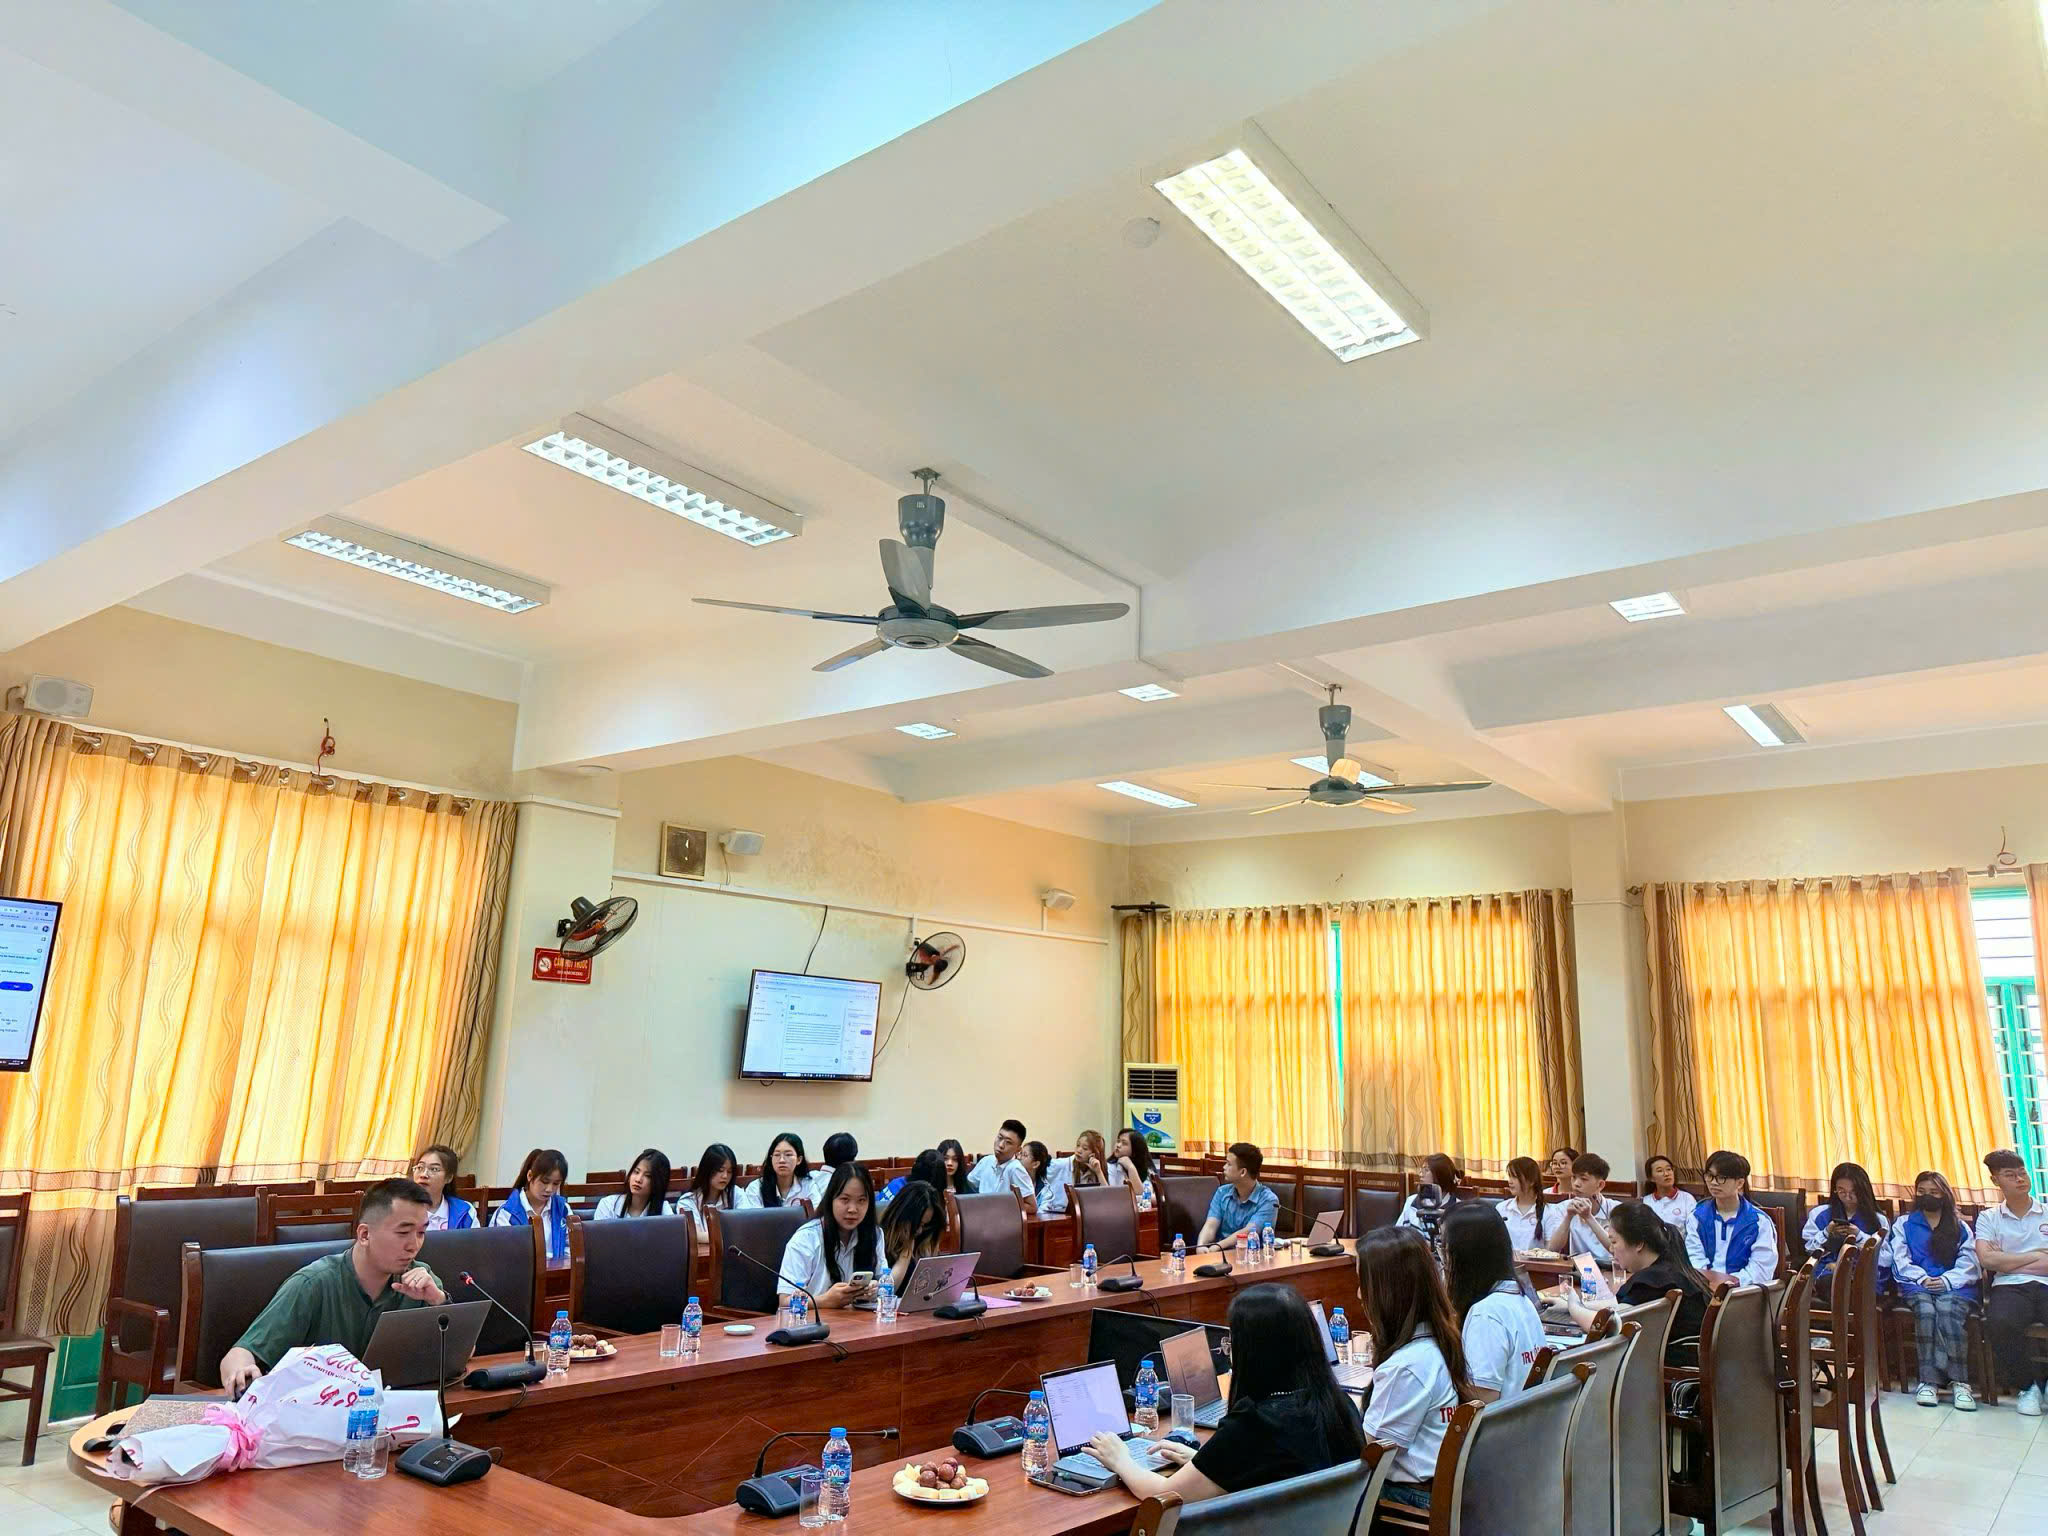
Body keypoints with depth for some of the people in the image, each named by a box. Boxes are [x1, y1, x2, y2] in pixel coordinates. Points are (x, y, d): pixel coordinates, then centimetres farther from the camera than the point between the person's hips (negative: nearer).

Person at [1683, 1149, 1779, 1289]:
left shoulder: (1759, 1221, 5)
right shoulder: (1697, 1217, 14)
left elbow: (1762, 1270, -5)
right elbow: (1694, 1258, 1)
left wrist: (1731, 1280, -20)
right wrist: (1708, 1279, -20)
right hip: (1704, 1287, 2)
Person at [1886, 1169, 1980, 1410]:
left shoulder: (1959, 1227, 21)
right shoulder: (1903, 1224, 20)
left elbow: (1968, 1263, 6)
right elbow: (1901, 1261, 8)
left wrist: (1947, 1280, -11)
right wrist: (1923, 1279, -10)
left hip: (1954, 1286, 0)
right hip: (1916, 1286, 0)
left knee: (1947, 1310, -35)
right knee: (1926, 1311, -33)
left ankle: (1959, 1382, -32)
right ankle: (1928, 1381, -33)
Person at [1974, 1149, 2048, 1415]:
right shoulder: (1989, 1218, 14)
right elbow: (1987, 1259, -2)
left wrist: (2007, 1260, -1)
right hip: (2009, 1288, -1)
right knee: (1999, 1323, -35)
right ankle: (2027, 1386, -7)